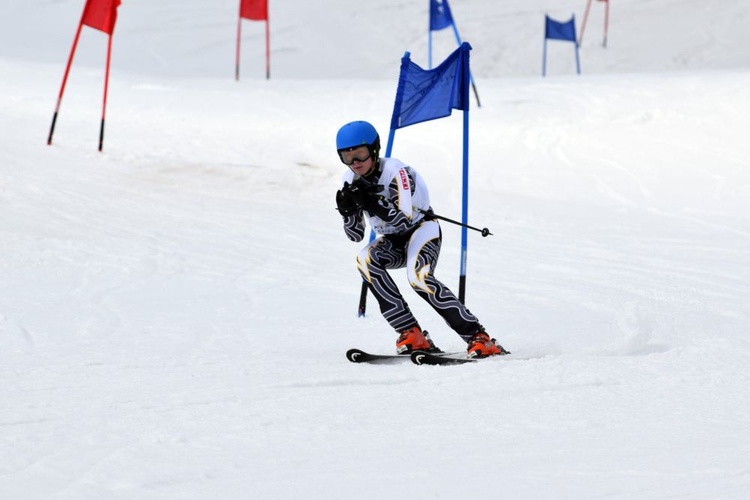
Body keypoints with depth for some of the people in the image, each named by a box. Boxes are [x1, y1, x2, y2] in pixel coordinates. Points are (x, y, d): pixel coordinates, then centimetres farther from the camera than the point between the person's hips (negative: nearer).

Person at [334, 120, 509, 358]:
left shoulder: (394, 171, -23)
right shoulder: (351, 182, -5)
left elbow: (404, 220, -31)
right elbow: (356, 235, -3)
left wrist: (371, 203, -41)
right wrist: (348, 211, -22)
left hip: (422, 228, -6)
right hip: (392, 240, 6)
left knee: (418, 276, -33)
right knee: (365, 260, -26)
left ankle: (479, 338, -30)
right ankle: (411, 335, -26)